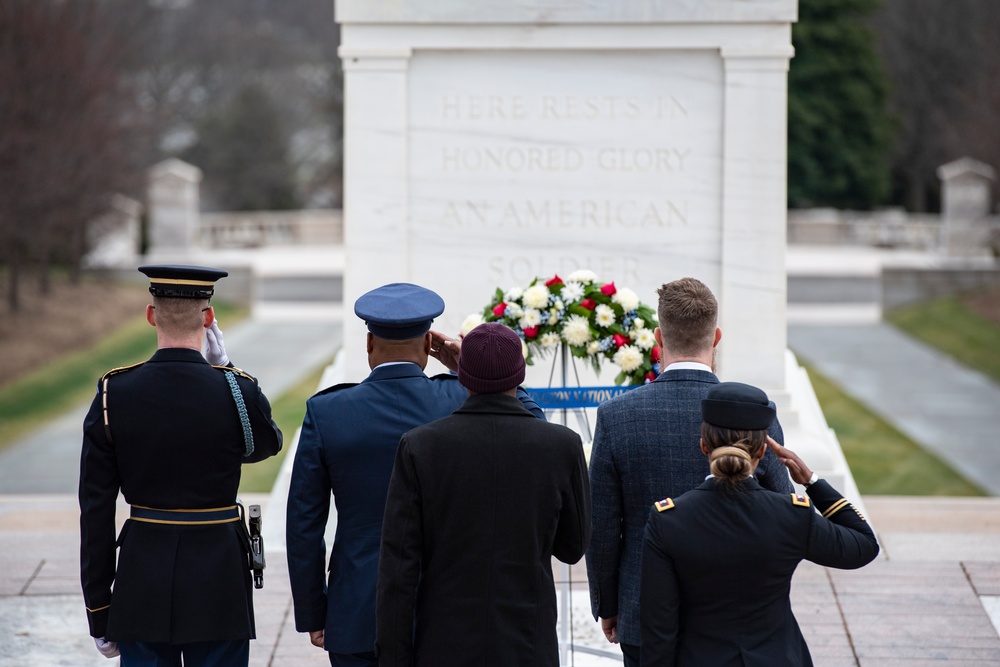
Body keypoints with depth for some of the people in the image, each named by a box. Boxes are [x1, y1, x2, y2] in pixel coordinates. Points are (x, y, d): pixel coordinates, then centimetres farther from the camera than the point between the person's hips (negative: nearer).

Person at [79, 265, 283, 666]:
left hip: (142, 577, 1)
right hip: (218, 578, -1)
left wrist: (99, 615, 4)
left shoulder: (114, 394, -6)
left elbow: (95, 512, -3)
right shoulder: (237, 391, -11)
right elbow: (265, 445, 14)